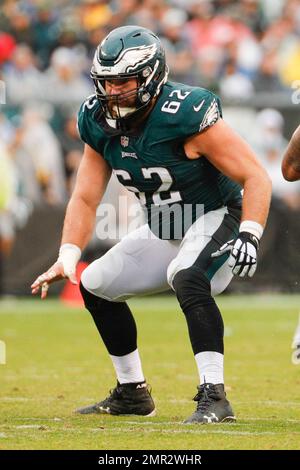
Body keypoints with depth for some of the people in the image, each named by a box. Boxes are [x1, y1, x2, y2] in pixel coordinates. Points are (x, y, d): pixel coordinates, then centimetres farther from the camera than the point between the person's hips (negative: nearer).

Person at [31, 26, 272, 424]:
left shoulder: (184, 114, -27)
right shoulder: (99, 124, -5)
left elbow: (256, 177, -25)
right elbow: (85, 199, 1)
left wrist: (249, 237, -37)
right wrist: (67, 256, -13)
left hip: (217, 220, -8)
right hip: (165, 233, 9)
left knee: (187, 278, -37)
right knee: (95, 285, 14)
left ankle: (214, 397, -38)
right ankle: (132, 393, 28)